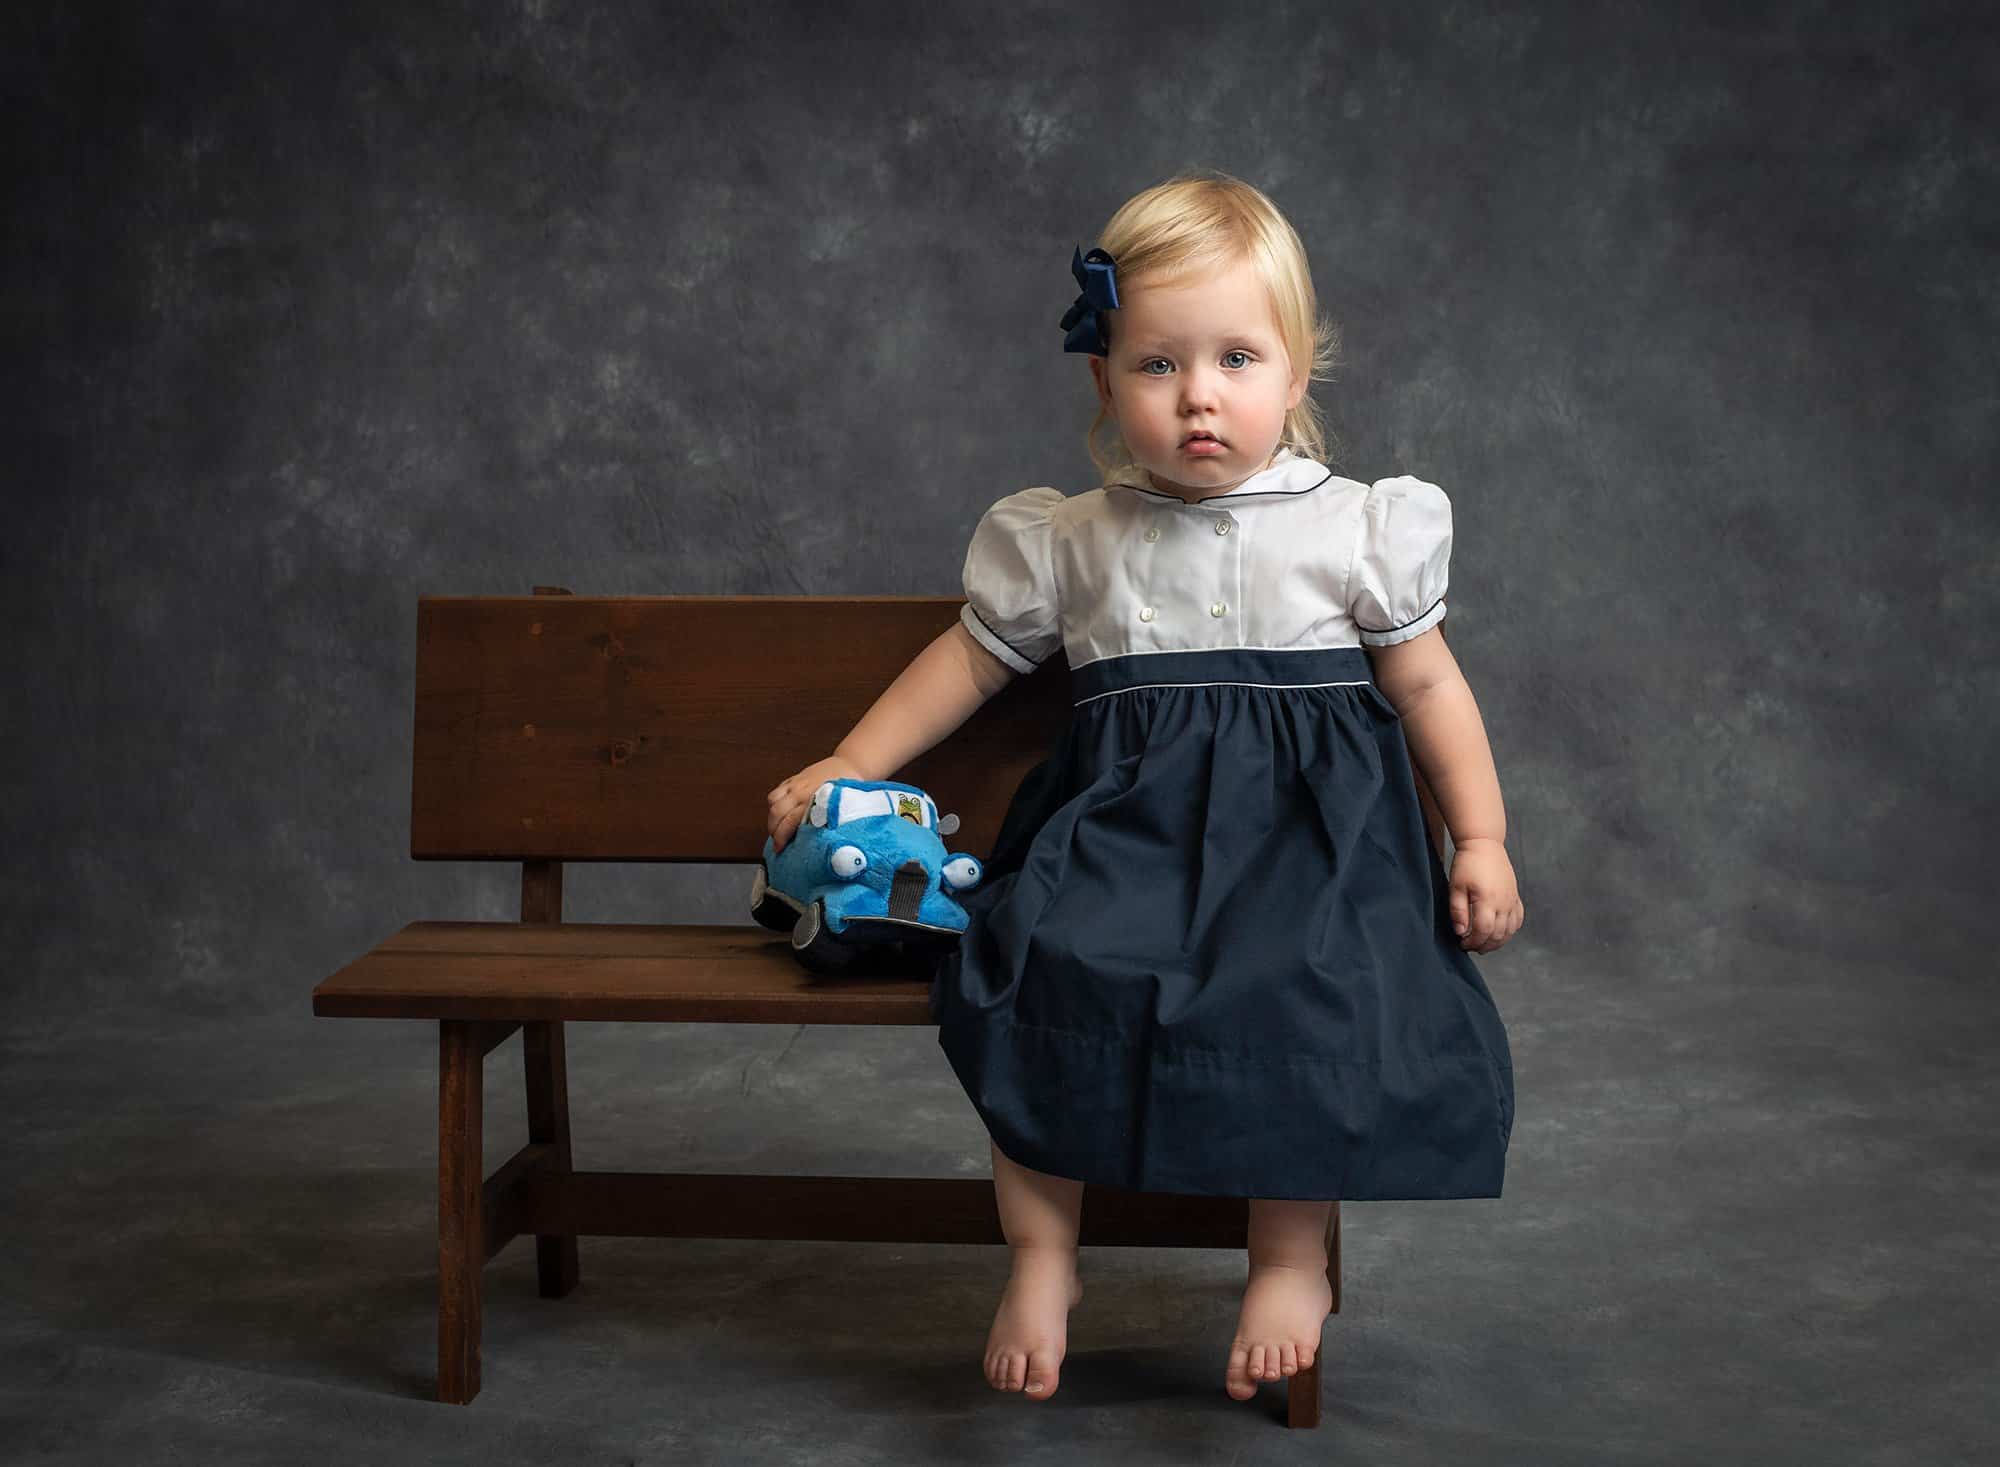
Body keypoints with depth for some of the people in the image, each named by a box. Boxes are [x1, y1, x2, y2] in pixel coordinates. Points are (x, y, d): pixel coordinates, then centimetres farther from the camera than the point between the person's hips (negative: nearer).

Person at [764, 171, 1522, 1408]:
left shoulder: (1354, 529, 6)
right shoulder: (1072, 542, 9)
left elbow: (1427, 683, 11)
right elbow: (973, 659, 18)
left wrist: (1482, 840, 5)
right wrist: (844, 771, 12)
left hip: (1306, 818, -1)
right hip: (1125, 817, 1)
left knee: (1300, 994, -29)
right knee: (1044, 965, -26)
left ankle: (1293, 1258, -9)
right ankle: (1042, 1249, -11)